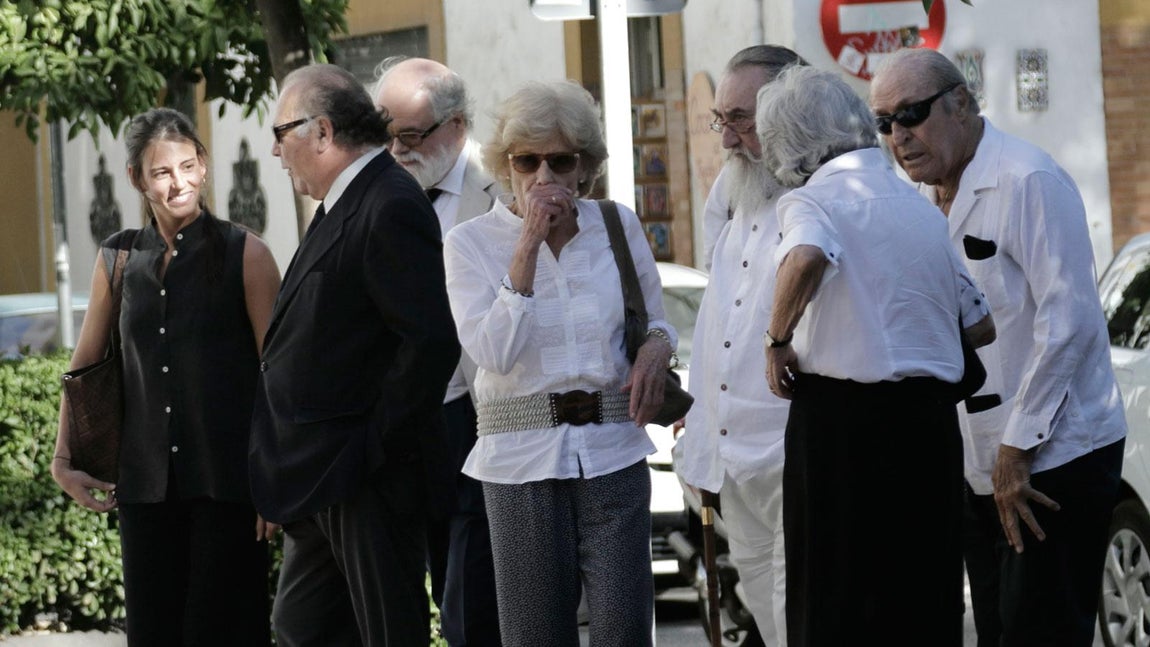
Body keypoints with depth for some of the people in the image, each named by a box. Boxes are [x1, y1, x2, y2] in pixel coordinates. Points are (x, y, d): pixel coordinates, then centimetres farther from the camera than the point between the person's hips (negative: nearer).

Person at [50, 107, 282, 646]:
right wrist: (63, 461, 14)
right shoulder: (118, 259, 8)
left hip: (226, 480, -4)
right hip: (147, 483, 4)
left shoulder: (243, 254, -3)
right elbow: (84, 365, 18)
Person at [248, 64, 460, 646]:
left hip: (368, 481, -10)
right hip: (319, 480, 10)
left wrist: (378, 447, -18)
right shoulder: (342, 205, 15)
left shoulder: (390, 210, -16)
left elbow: (432, 341, -24)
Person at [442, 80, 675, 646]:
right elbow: (494, 352, -14)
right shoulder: (471, 243, -1)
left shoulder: (618, 227, 6)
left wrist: (655, 346, -4)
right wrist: (529, 244, -15)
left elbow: (655, 319, 20)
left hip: (613, 450, 1)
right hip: (521, 458, -1)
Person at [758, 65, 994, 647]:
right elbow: (981, 327, 18)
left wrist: (779, 340, -15)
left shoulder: (811, 200, -5)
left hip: (842, 418, -6)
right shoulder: (921, 207, 16)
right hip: (930, 419, 6)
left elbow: (806, 260, -30)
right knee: (924, 599, 10)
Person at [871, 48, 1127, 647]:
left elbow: (1068, 322, -19)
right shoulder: (932, 201, 13)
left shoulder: (1028, 182, -14)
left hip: (1056, 458, -9)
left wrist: (1017, 450, -18)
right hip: (982, 468, 9)